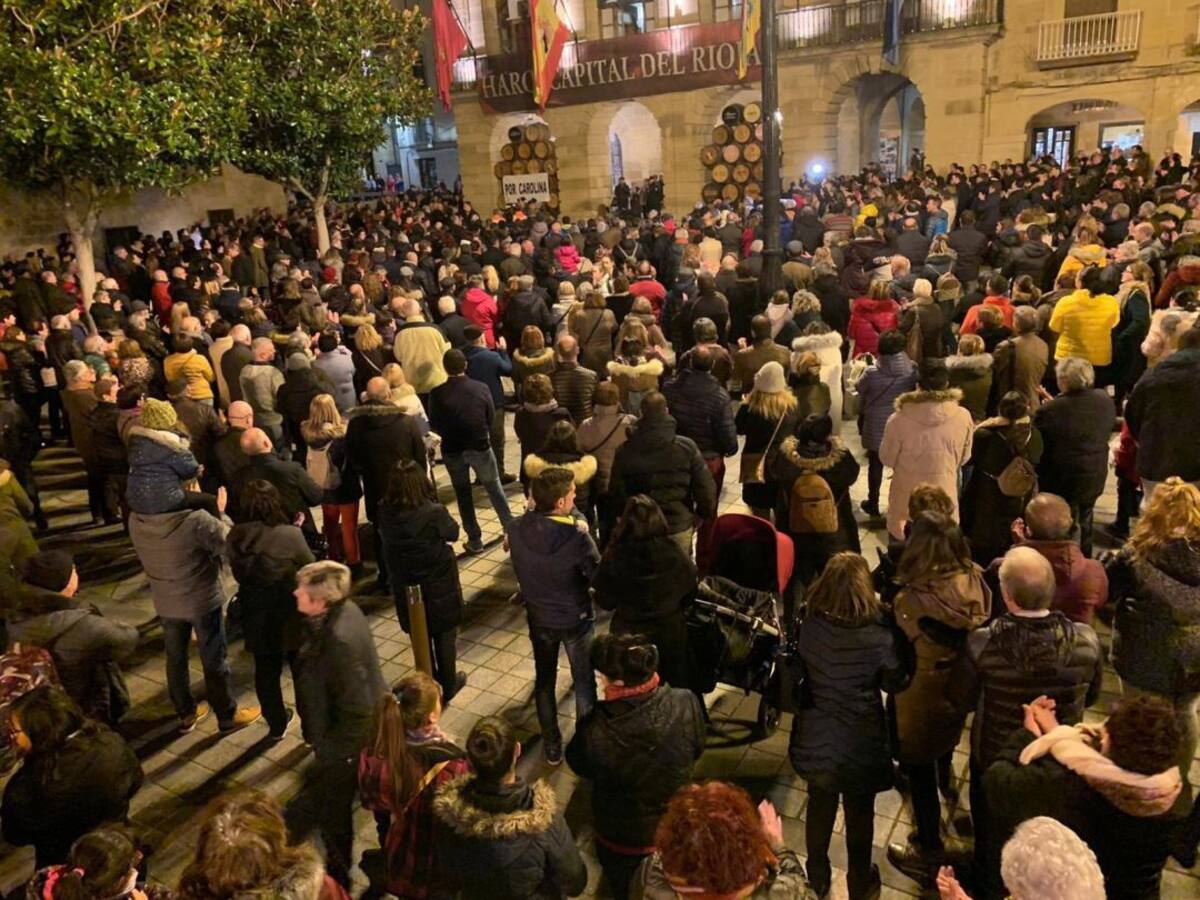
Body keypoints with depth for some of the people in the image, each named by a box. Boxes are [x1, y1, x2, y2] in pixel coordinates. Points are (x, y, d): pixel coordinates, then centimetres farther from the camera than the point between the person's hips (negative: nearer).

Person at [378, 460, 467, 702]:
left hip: (405, 587, 3)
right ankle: (448, 684, 34)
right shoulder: (434, 513, -27)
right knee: (444, 635, 18)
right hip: (438, 585, -3)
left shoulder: (385, 513, -17)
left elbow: (387, 541, 1)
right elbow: (453, 534, -9)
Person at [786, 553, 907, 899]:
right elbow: (894, 685, -8)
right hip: (860, 747, -2)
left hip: (815, 741, 2)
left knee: (819, 808, 26)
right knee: (860, 816, 22)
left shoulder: (807, 629, -20)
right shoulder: (880, 639, -27)